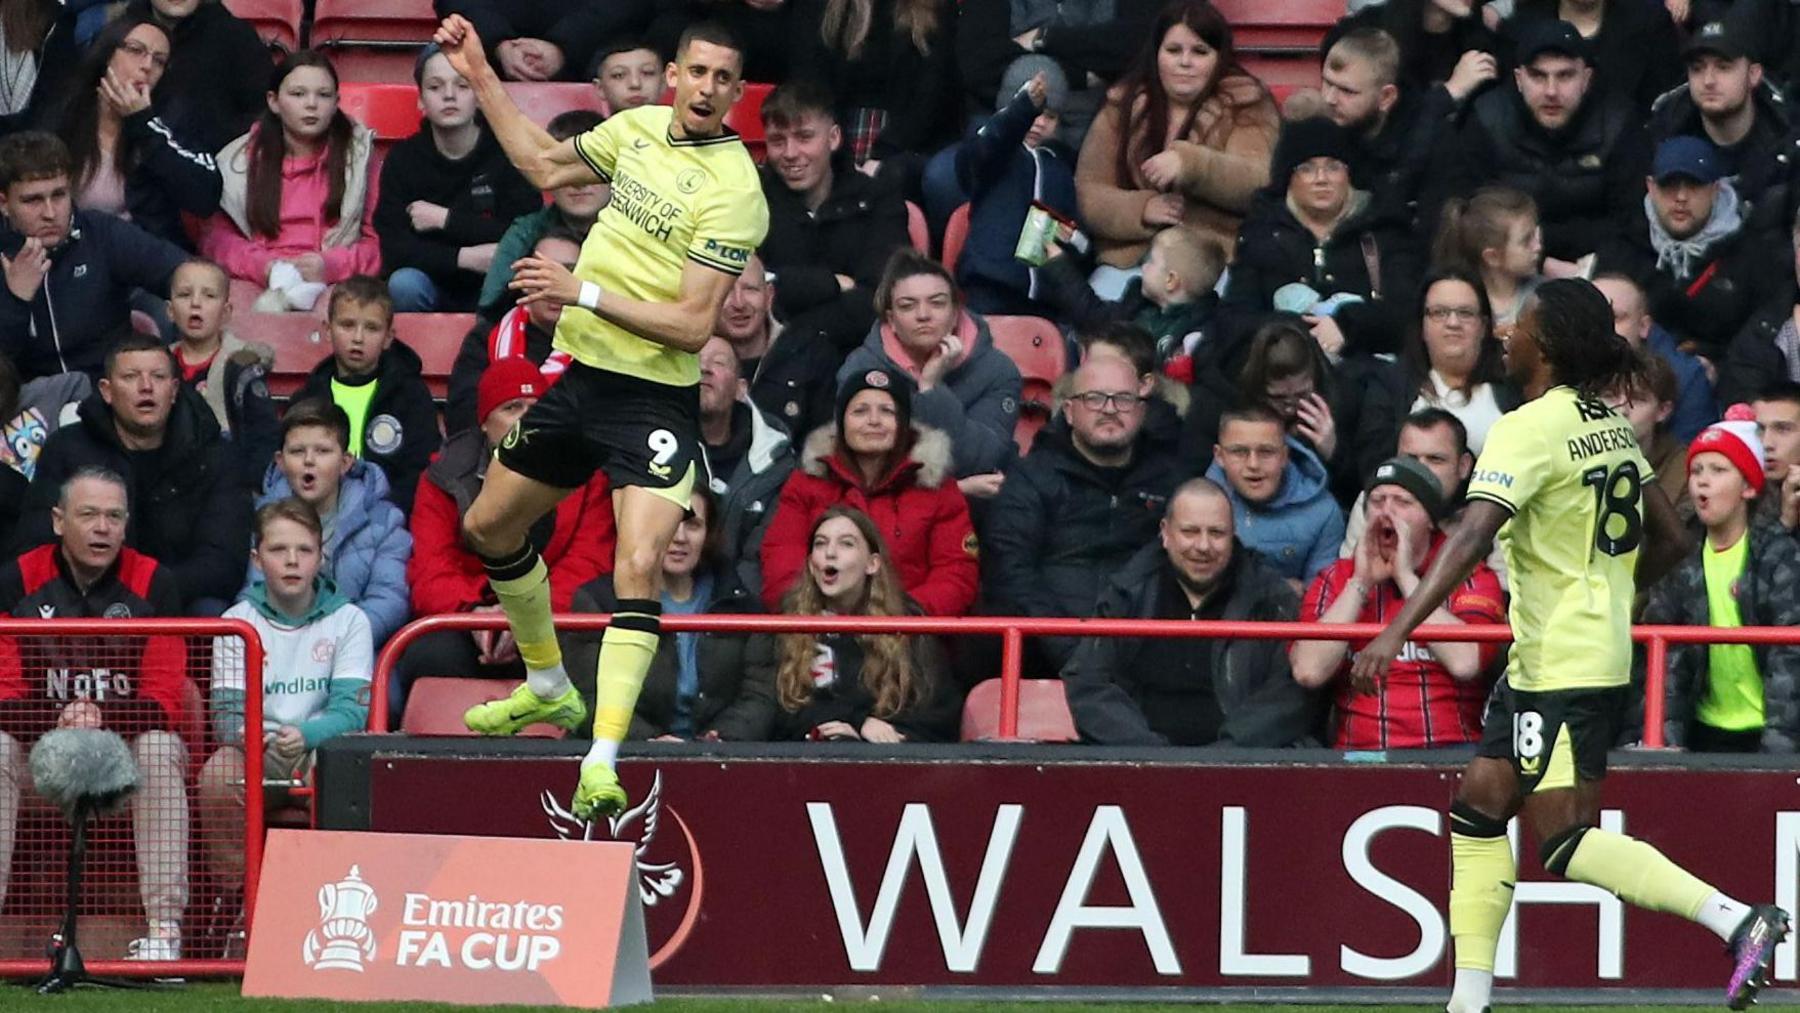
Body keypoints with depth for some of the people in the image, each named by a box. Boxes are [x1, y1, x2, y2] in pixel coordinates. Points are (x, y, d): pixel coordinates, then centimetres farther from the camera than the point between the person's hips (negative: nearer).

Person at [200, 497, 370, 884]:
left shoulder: (348, 620, 4)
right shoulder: (238, 622, 7)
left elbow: (351, 710, -5)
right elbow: (226, 710, 0)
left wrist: (306, 735, -27)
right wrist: (242, 734, -26)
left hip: (323, 747, -1)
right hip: (258, 751, 1)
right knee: (218, 775, -32)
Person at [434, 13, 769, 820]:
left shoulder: (733, 190, -19)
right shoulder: (640, 127, 2)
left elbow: (693, 325, -23)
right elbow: (547, 166, 22)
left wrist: (583, 292, -26)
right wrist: (480, 77, 20)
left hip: (653, 398, -8)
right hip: (578, 374, 8)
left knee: (638, 568, -24)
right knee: (489, 527, 21)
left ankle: (602, 766, -27)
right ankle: (548, 688, 43)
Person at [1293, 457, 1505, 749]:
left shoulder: (1471, 578, 8)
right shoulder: (1334, 580, 14)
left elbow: (1465, 663, -12)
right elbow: (1308, 672, -3)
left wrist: (1405, 576, -5)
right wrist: (1361, 582, -2)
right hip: (1358, 755, 2)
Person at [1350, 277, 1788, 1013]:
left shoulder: (1530, 429, -15)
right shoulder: (1611, 427, 11)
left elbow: (1471, 538, -27)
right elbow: (1669, 539, 17)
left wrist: (1396, 632, -33)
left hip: (1566, 669, -10)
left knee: (1564, 842, -11)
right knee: (1477, 808, 12)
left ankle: (1738, 922, -18)